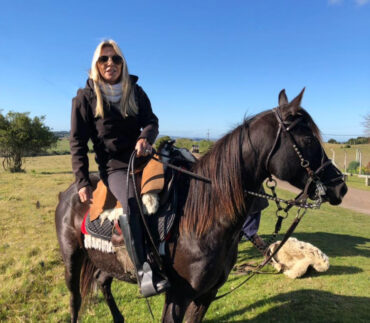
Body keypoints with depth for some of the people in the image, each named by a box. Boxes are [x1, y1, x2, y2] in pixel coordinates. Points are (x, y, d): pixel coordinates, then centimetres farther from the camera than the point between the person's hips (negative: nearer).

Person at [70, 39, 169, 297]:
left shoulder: (136, 92, 9)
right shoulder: (86, 98, 1)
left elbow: (151, 121, 7)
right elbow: (78, 143, 0)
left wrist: (146, 137, -19)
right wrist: (82, 182, -7)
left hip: (141, 157, 5)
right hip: (113, 167, -4)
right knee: (131, 201, -34)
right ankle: (144, 272, -31)